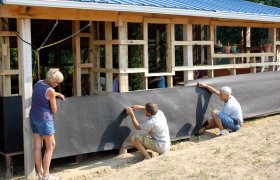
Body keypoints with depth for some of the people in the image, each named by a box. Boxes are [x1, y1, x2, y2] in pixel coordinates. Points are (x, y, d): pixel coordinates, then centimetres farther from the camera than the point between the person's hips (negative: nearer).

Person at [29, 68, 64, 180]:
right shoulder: (51, 91, -19)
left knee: (37, 146, 11)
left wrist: (57, 94, 30)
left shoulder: (38, 83, 4)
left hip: (33, 117, 8)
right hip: (44, 119, -8)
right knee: (50, 146, 4)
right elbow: (54, 110, -10)